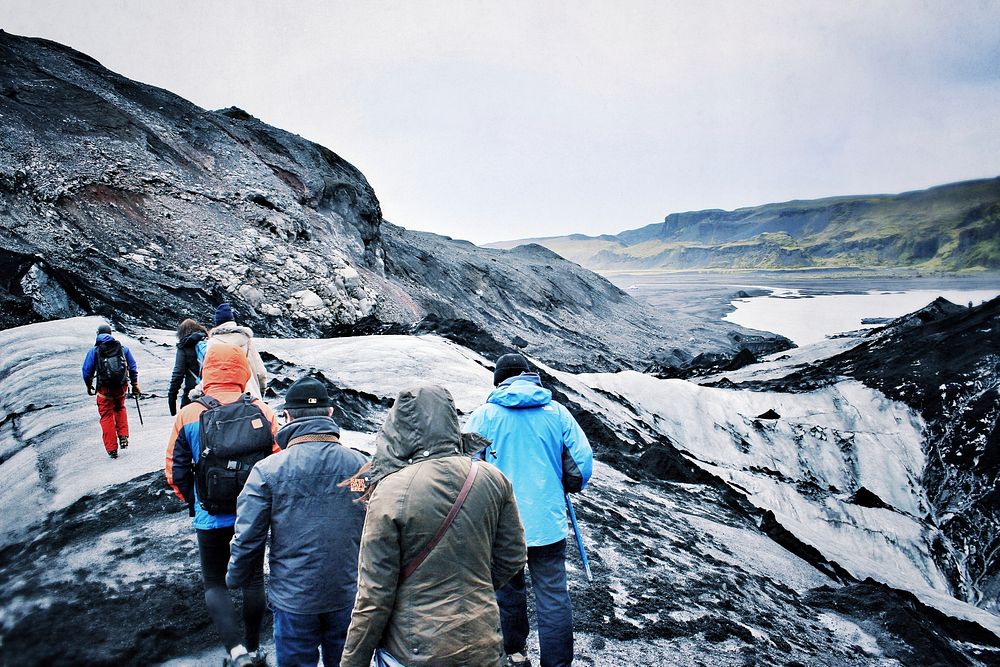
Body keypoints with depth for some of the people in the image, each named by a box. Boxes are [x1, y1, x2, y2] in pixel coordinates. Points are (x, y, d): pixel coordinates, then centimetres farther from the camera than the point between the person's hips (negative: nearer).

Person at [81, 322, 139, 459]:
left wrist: (89, 386, 19)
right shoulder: (122, 348, 4)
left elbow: (87, 371, 2)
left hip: (104, 389, -2)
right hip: (121, 387, 2)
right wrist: (135, 384, 16)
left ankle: (112, 448, 8)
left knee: (107, 416, 8)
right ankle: (123, 436, 10)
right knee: (120, 409, 27)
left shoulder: (94, 351, -1)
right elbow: (133, 367, 7)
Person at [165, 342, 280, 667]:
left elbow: (176, 471, -4)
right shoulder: (261, 410, -9)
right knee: (253, 579, 19)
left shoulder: (188, 415, -10)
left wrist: (193, 501, 14)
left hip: (211, 516, -1)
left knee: (214, 582, 15)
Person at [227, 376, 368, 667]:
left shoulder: (267, 471, -14)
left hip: (293, 598, -2)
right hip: (348, 596, 2)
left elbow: (247, 539, -9)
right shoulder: (361, 465, -8)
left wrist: (235, 579, 10)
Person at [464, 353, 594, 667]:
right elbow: (583, 459, 0)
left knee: (508, 590, 19)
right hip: (548, 522, 0)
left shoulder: (483, 415, -4)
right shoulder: (556, 411, 1)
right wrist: (569, 487, 19)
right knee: (553, 597, 6)